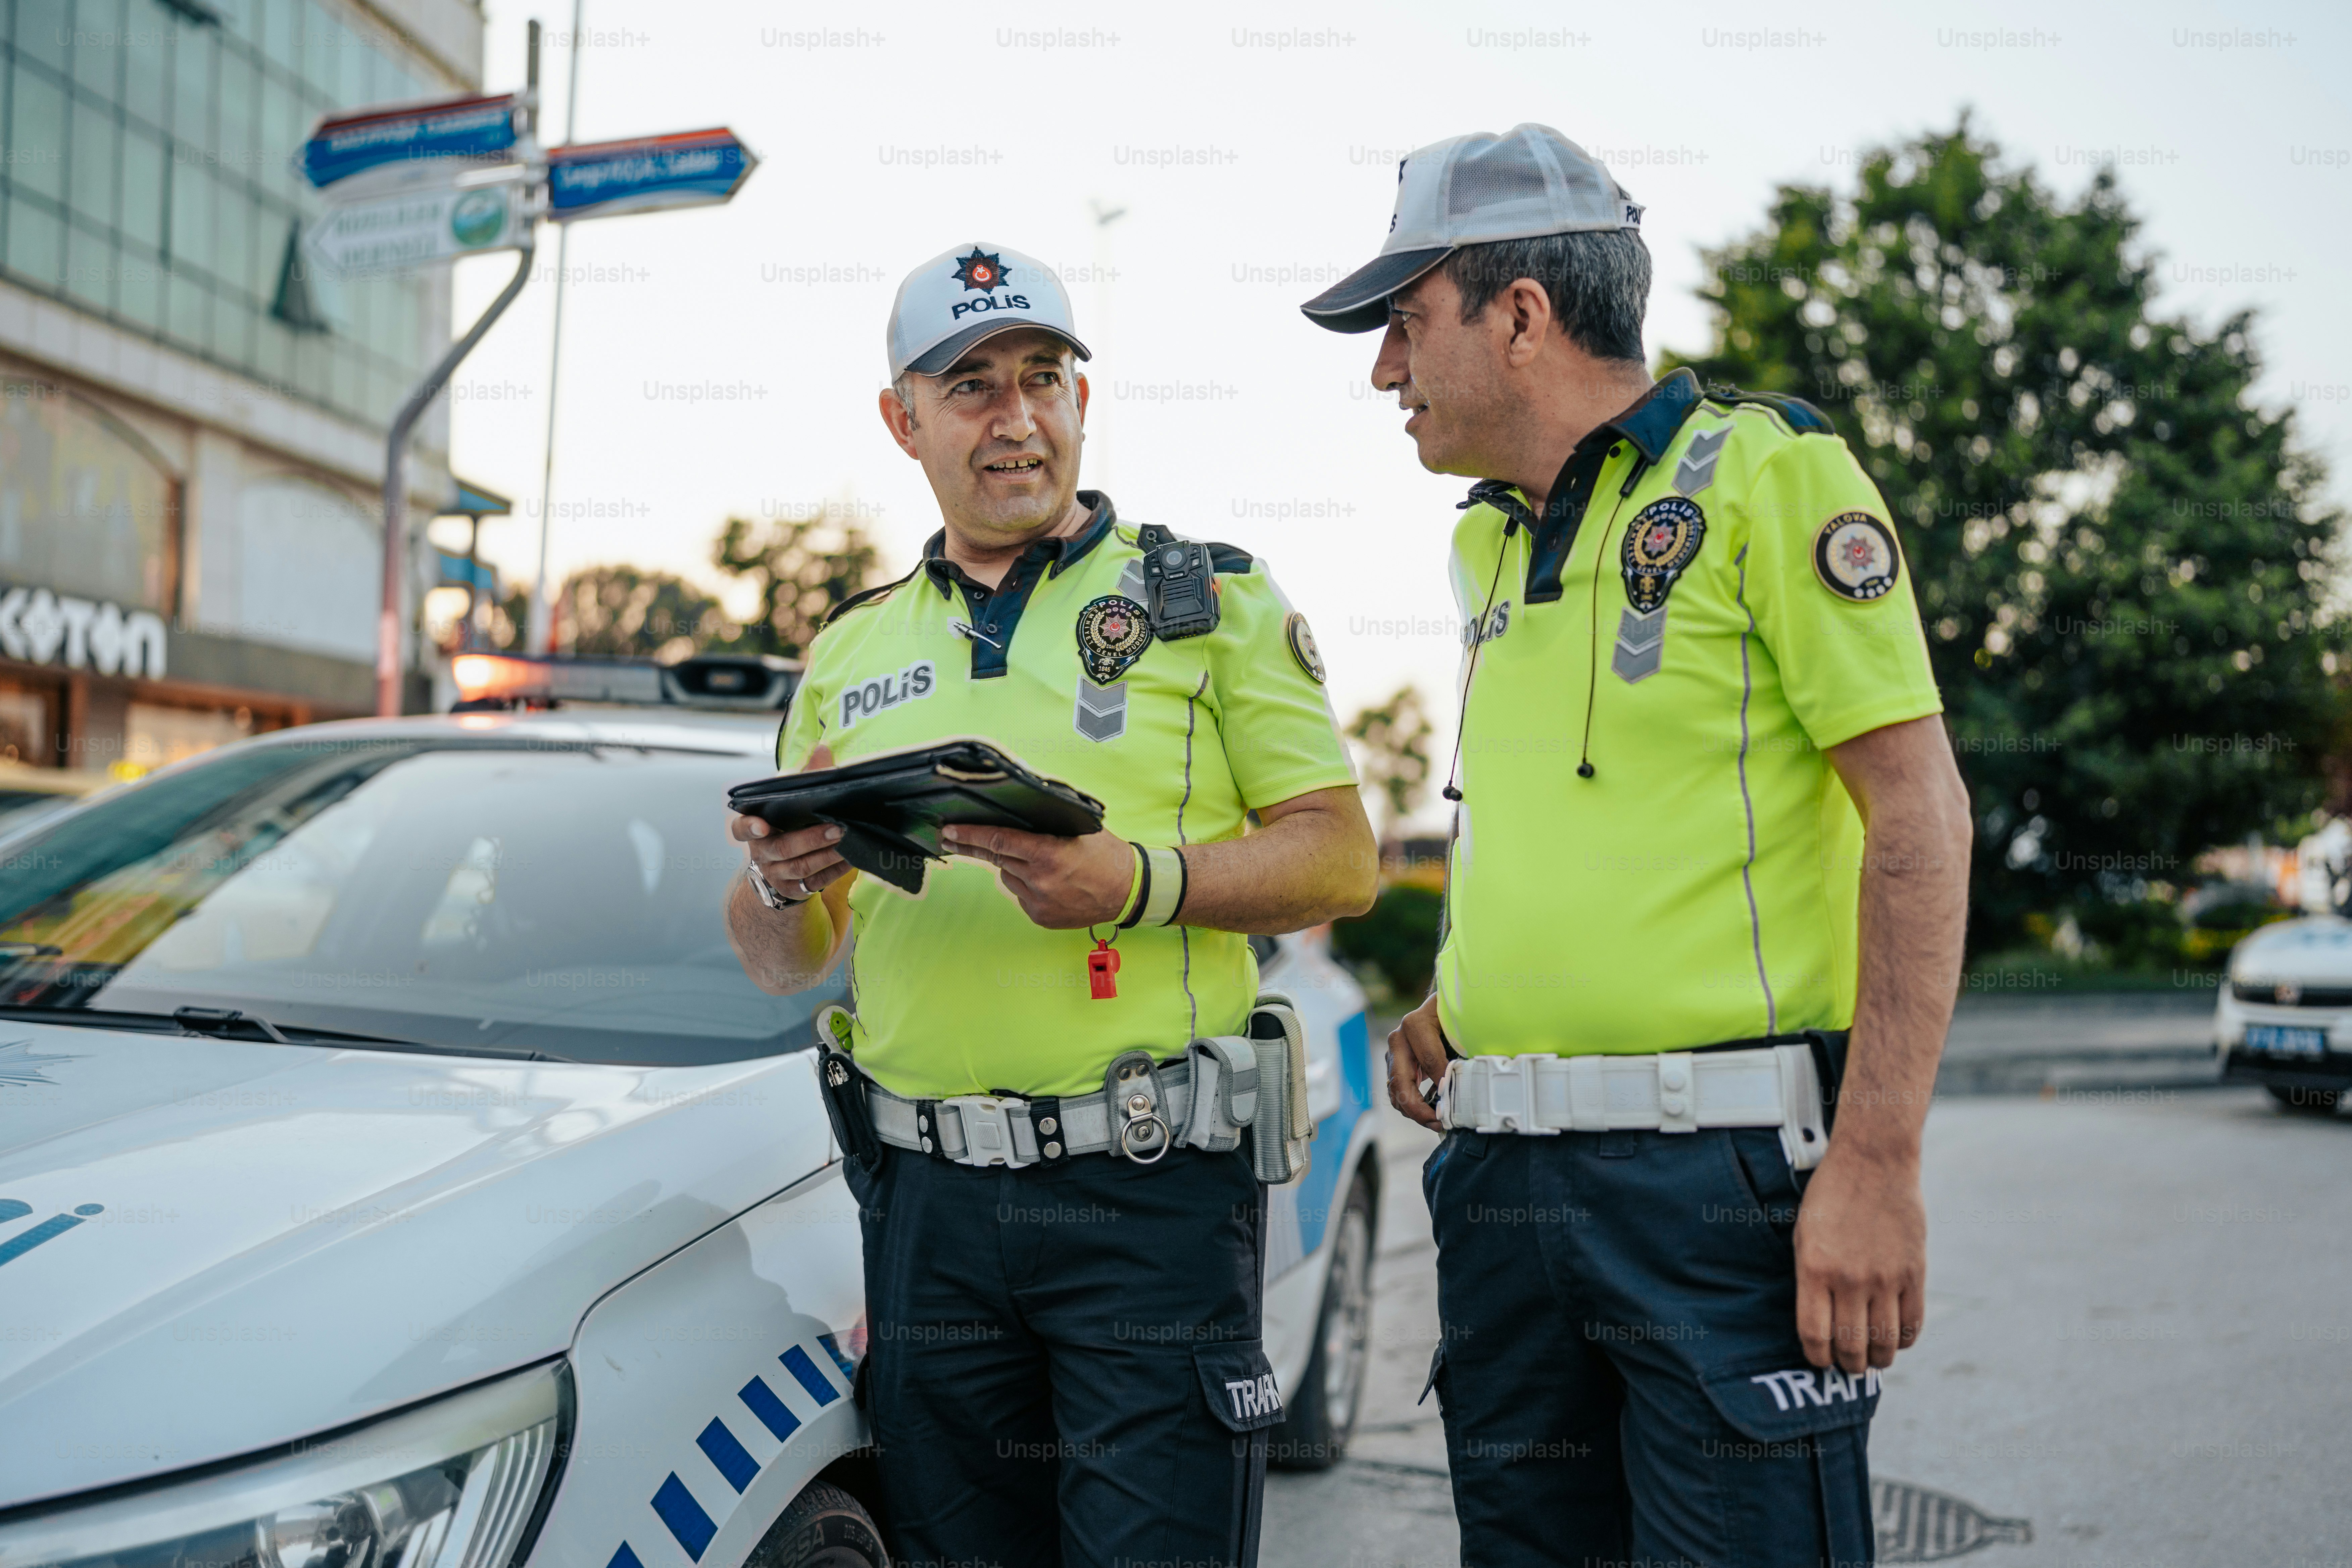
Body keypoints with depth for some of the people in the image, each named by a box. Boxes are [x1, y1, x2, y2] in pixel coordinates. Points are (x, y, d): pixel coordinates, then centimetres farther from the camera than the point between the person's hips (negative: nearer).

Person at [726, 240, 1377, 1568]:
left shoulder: (1212, 600, 5)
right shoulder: (850, 655, 15)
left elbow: (1342, 858, -3)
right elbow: (784, 964, 17)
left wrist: (1137, 883, -19)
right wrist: (781, 884, -6)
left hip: (1151, 1193, -3)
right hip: (927, 1200, 4)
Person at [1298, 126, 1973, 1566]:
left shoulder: (1765, 472, -5)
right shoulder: (1489, 542, 17)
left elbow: (1918, 810, -11)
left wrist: (1879, 1163, -18)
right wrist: (1460, 998, 8)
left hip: (1717, 1175, -7)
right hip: (1502, 1177, 7)